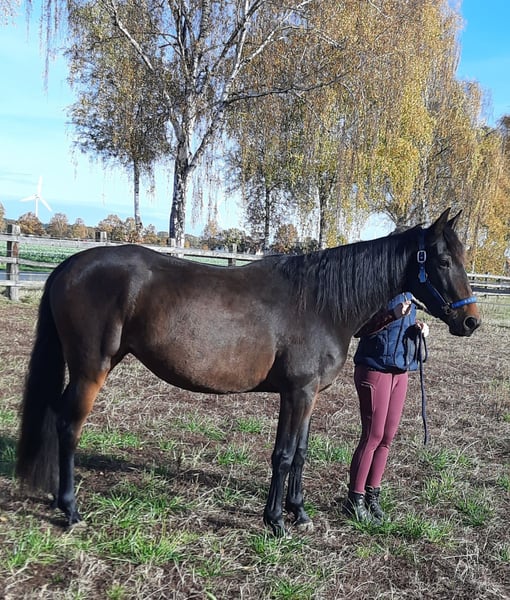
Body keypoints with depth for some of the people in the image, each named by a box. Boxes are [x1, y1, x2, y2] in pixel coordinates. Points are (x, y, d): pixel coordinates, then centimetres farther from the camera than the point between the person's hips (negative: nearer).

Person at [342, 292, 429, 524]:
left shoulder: (407, 293, 11)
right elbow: (359, 329, -20)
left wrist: (418, 326, 1)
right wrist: (393, 315, -31)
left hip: (400, 372, 8)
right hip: (375, 370, -8)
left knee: (387, 437, 11)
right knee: (373, 435, -4)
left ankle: (372, 495, 23)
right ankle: (354, 501, 9)